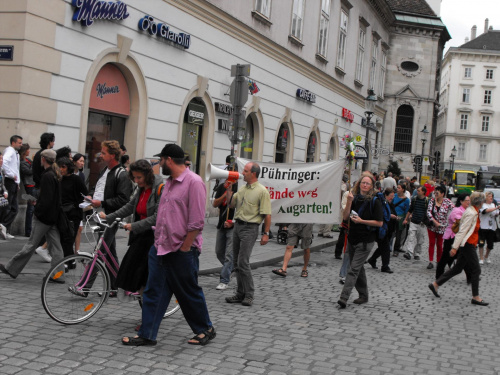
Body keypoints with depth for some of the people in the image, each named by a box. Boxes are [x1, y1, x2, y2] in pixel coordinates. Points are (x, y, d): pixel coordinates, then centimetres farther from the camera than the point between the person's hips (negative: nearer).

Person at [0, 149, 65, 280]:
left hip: (44, 216, -8)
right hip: (53, 216, 8)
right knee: (55, 246, 7)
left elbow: (46, 200, -21)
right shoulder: (55, 175, 10)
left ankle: (11, 269, 12)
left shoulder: (47, 176, -17)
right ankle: (58, 275, 8)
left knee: (31, 244, 1)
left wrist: (38, 211, -11)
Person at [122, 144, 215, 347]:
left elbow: (196, 223, -18)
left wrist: (183, 248, -17)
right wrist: (158, 239, 15)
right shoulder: (169, 182, 14)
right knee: (153, 292, 6)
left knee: (189, 293, 6)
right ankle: (147, 335, 13)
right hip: (160, 247, 8)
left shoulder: (193, 182, -15)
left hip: (182, 251, -8)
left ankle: (206, 330, 25)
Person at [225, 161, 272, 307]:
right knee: (236, 263, 9)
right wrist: (229, 189, 8)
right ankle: (240, 294, 18)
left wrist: (266, 233, -13)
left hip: (250, 229, -8)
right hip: (238, 225, 8)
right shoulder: (242, 189, 16)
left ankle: (249, 295, 0)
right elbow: (231, 203, 19)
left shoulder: (262, 191, -8)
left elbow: (267, 214, -10)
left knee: (243, 262, -12)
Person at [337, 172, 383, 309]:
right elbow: (345, 217, -1)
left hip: (365, 241, -6)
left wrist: (361, 221, -15)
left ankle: (344, 297, -17)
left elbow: (379, 223, -8)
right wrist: (349, 202, -14)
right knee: (358, 268, 16)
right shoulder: (355, 198, 6)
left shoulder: (375, 201, -7)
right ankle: (363, 295, 31)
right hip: (352, 238, 6)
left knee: (354, 269, -12)